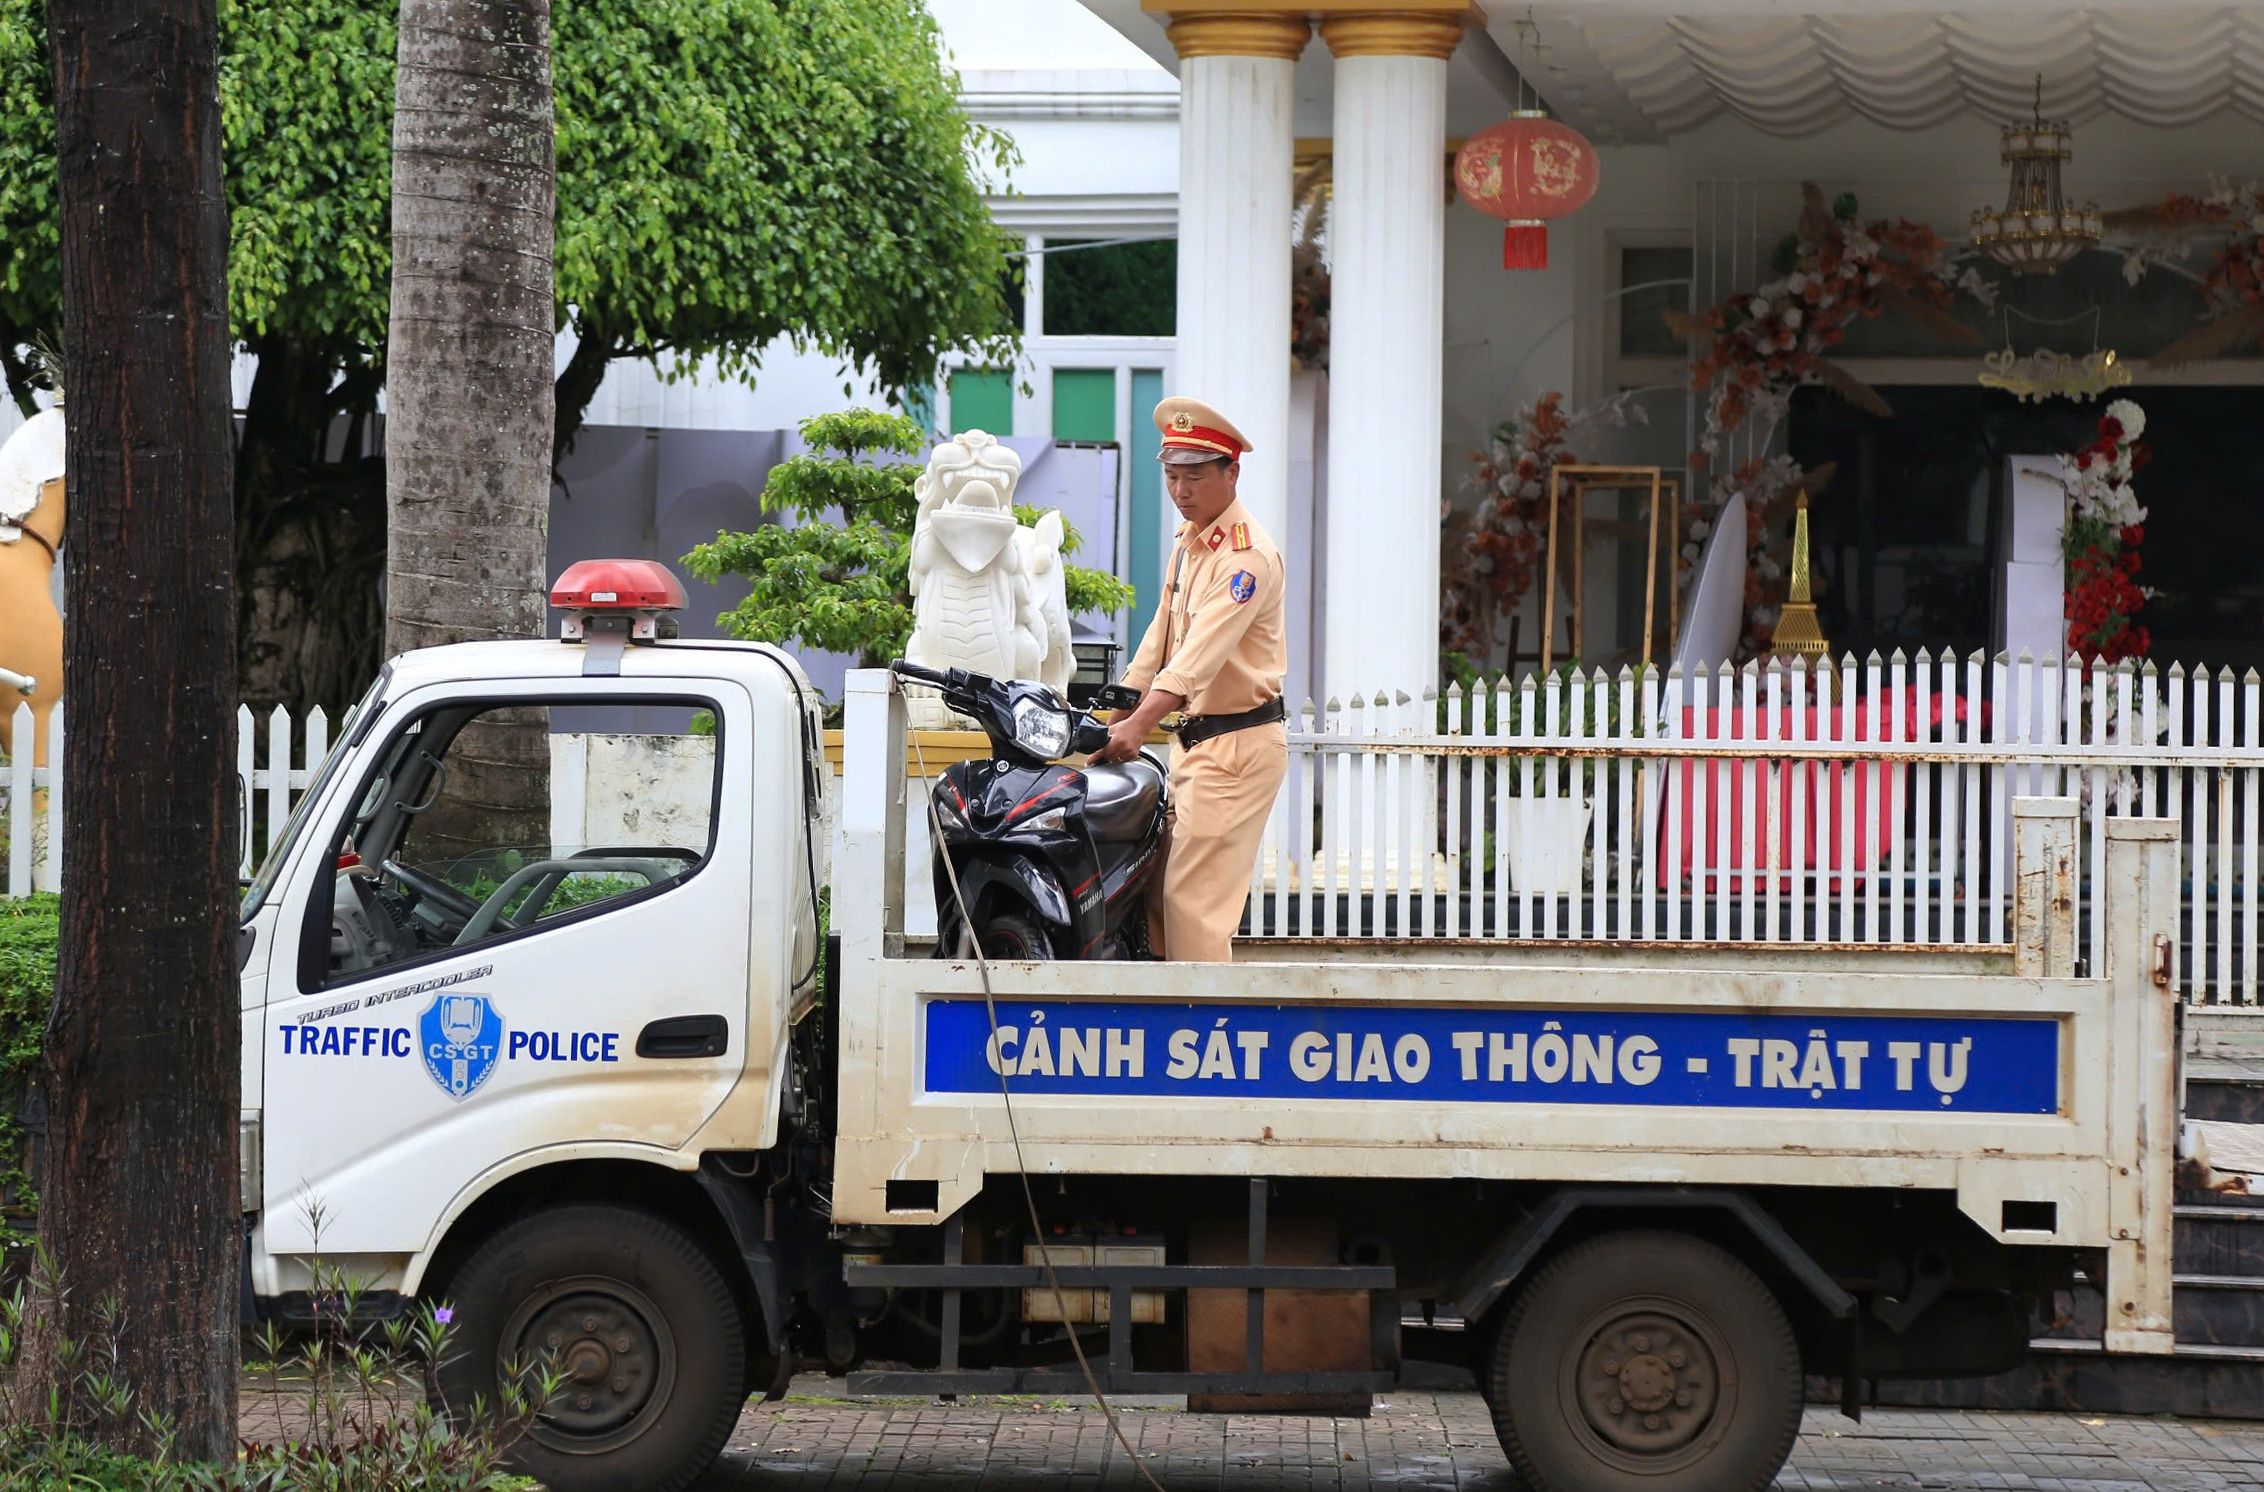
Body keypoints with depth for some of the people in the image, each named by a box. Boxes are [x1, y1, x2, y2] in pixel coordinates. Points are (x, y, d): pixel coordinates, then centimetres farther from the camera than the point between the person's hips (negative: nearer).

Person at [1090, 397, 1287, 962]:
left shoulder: (1249, 555, -15)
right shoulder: (1186, 545, 15)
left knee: (1193, 896, -14)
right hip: (1195, 740, 10)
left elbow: (1204, 651, -26)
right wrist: (1111, 719, 12)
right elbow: (1161, 641, 21)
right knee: (1154, 887, 8)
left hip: (1239, 744, -10)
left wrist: (1138, 726, -36)